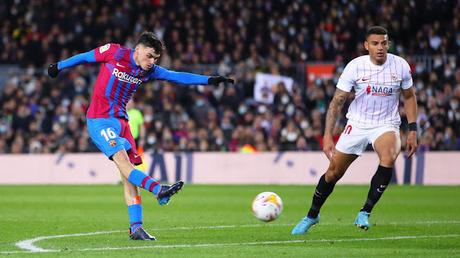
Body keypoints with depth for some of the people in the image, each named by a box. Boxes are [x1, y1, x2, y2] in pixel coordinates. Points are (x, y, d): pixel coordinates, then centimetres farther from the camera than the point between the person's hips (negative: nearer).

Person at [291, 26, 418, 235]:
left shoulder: (400, 66, -8)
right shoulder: (355, 66, -13)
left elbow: (409, 97, 8)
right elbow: (337, 101, -8)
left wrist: (413, 130, 3)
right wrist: (328, 136, -14)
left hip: (386, 125, 0)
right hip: (357, 124, 0)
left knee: (388, 157, -32)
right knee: (333, 172, 4)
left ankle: (365, 213, -21)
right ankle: (312, 215, 31)